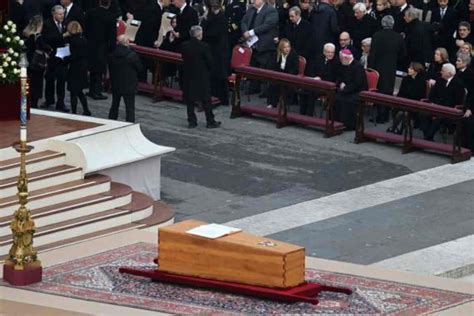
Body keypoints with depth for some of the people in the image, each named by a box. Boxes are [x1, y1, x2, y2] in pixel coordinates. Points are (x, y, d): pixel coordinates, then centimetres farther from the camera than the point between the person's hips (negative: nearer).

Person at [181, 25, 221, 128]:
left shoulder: (184, 46, -4)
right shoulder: (204, 46, -16)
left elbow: (184, 59, 6)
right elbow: (209, 62, -12)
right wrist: (208, 70, 7)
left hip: (188, 76, 4)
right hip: (202, 77, -4)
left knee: (190, 100, 11)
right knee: (206, 100, 5)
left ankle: (191, 121, 12)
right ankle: (210, 121, 10)